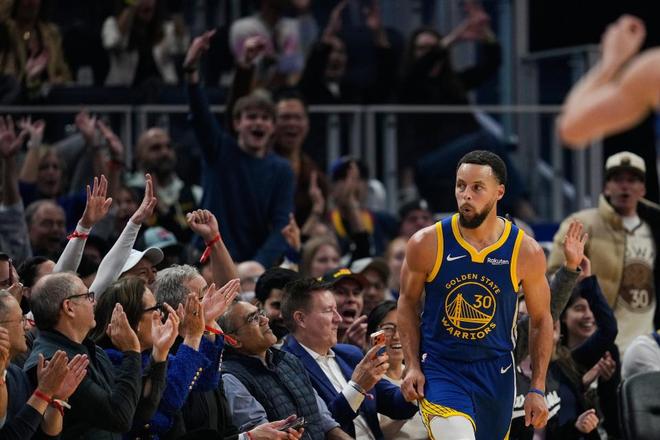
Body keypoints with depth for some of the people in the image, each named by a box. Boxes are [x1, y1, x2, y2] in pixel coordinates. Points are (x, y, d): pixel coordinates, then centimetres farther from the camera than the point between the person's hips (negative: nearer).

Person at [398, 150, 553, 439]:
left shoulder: (526, 252, -8)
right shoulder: (427, 244, -10)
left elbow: (541, 320, 3)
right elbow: (408, 303, 5)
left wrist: (537, 389, 0)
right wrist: (412, 366, -5)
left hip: (495, 372, 3)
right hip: (439, 369, -3)